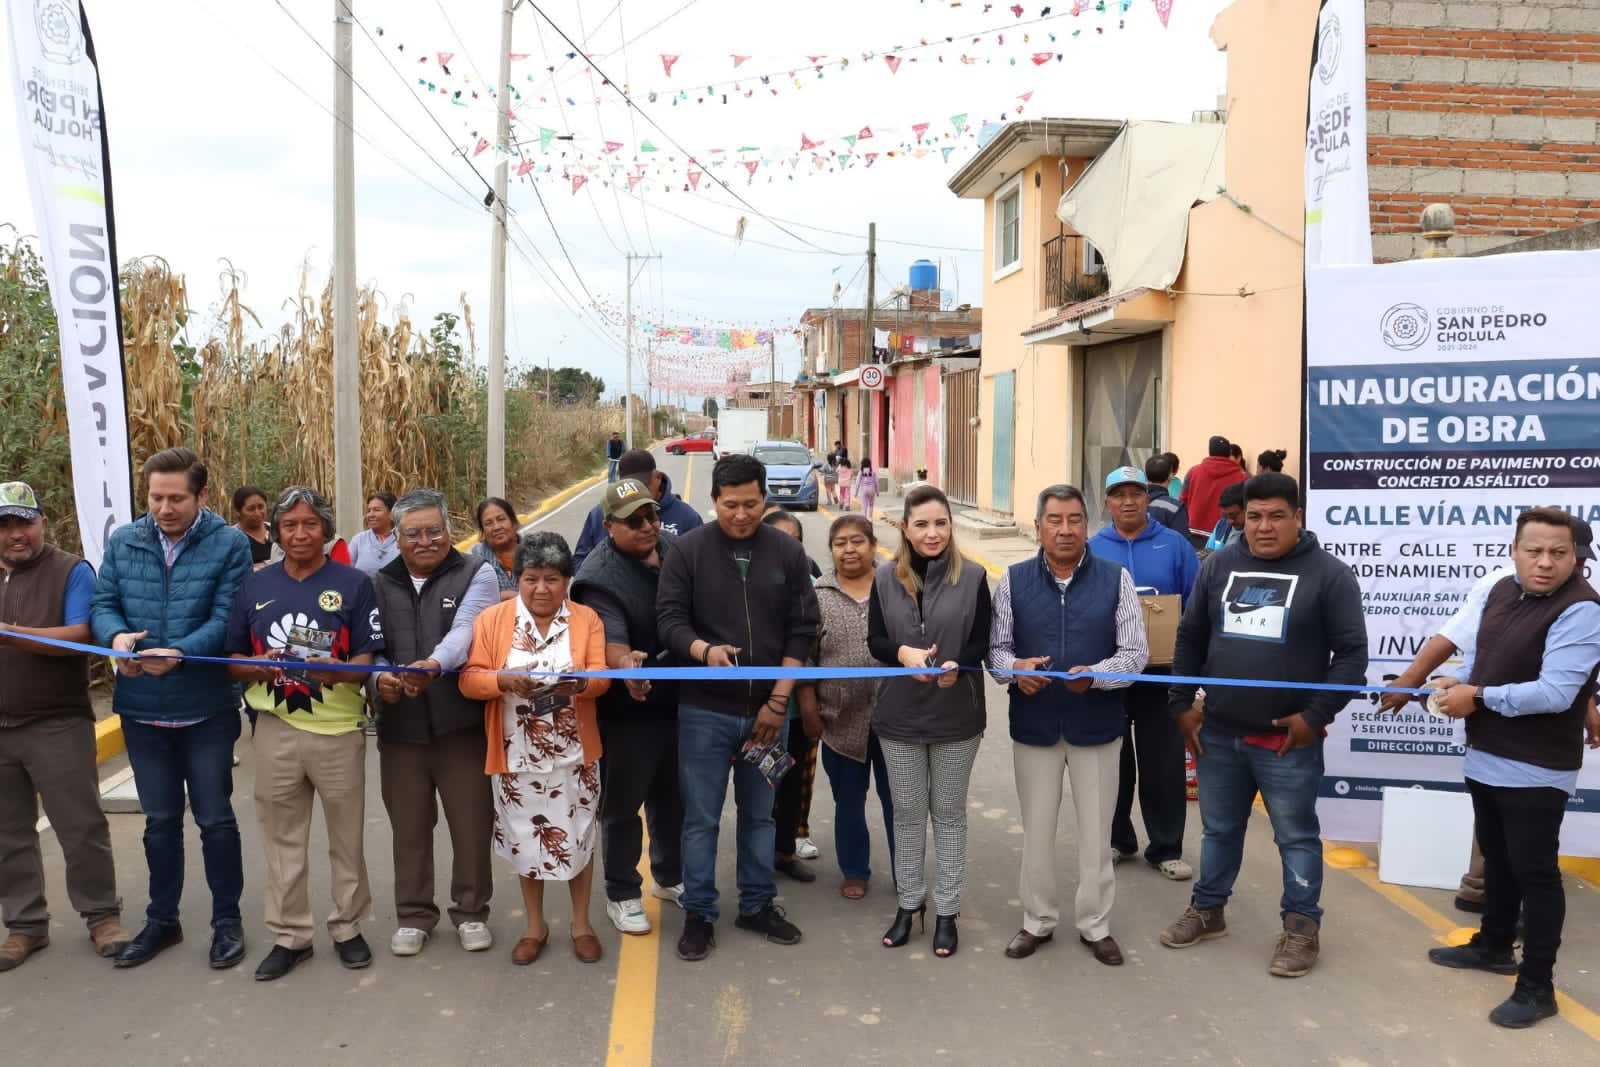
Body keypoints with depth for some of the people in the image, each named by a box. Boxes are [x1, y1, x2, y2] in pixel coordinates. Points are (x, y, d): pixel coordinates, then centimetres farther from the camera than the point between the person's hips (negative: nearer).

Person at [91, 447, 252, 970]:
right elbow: (102, 605, 2)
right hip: (141, 708, 4)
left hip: (207, 708, -4)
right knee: (160, 819, 18)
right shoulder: (122, 542, 3)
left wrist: (179, 652, -31)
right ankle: (162, 919, 33)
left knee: (214, 818, 7)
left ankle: (227, 919, 24)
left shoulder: (230, 543, -9)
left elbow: (226, 618, -15)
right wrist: (117, 635, -20)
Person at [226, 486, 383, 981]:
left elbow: (367, 661, -5)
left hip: (339, 730, -2)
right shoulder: (255, 586, 8)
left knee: (347, 836, 9)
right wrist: (258, 667, -12)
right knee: (282, 838, 11)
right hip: (275, 730, 3)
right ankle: (290, 935, 25)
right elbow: (233, 660, 11)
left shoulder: (354, 583, -2)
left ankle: (348, 926, 25)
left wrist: (328, 671, -24)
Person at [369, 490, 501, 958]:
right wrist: (379, 677, -17)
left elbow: (466, 630, -18)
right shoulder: (380, 584, 12)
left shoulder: (476, 574, -1)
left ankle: (471, 912, 24)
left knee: (472, 824, 6)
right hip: (400, 726, 3)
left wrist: (434, 664, -37)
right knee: (408, 826, 12)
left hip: (462, 722, -3)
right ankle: (414, 915, 29)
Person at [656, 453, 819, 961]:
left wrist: (778, 701, -5)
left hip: (767, 709, 2)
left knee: (760, 814, 15)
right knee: (701, 818, 5)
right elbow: (669, 618, -8)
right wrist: (706, 651, -28)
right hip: (704, 710, -2)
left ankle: (758, 905, 30)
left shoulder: (788, 552, 0)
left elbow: (802, 629, 1)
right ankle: (698, 914, 19)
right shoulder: (688, 550, -5)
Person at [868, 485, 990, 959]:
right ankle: (909, 902, 29)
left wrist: (956, 665, -25)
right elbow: (875, 640, -1)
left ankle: (947, 910, 24)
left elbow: (981, 644, -5)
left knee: (949, 813, 11)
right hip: (900, 714, 2)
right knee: (907, 811, 13)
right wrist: (903, 652, -22)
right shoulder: (886, 577, -3)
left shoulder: (972, 576, -8)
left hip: (957, 715, -1)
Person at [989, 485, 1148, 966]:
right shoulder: (1013, 580, -1)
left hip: (1096, 724, -1)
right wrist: (1014, 668, -20)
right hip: (1034, 724, 1)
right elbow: (995, 648, 2)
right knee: (1036, 829, 13)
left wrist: (1094, 675, -25)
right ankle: (1038, 921, 30)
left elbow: (1135, 653, -8)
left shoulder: (1116, 577, -6)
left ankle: (1095, 924, 29)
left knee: (1096, 831, 11)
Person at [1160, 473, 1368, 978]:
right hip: (1217, 733, 4)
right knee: (1219, 829, 19)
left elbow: (1352, 653, -8)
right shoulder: (1219, 566, 5)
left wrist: (1315, 717, -12)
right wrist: (1182, 704, 7)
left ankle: (1301, 928, 24)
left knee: (1296, 836, 9)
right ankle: (1207, 909, 35)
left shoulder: (1328, 573, -7)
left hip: (1288, 739, -4)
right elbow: (1190, 637, 11)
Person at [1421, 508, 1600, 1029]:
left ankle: (1537, 987, 12)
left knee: (1534, 870, 0)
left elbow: (1555, 692, -27)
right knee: (1497, 859, 22)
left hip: (1536, 770, -8)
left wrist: (1478, 697, -18)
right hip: (1487, 757, 8)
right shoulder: (1502, 589, 4)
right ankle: (1494, 945, 40)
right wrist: (1458, 683, -4)